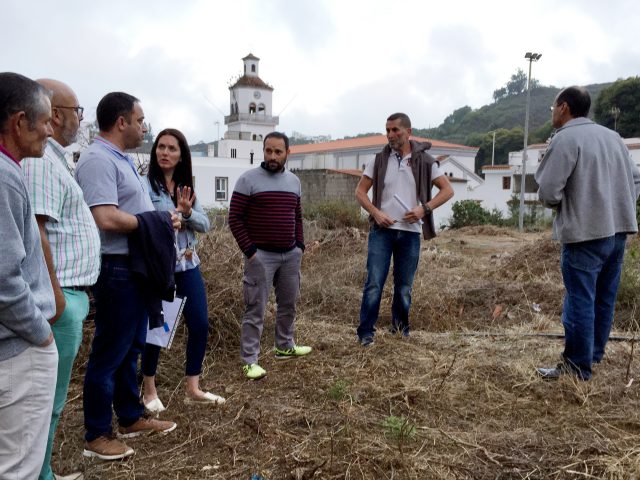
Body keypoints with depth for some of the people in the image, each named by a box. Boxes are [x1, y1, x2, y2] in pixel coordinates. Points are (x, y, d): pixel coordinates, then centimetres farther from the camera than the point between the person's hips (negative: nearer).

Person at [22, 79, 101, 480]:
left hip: (70, 293, 10)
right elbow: (34, 233, -23)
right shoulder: (40, 159, -15)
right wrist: (55, 297, -21)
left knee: (51, 399, 18)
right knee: (48, 401, 1)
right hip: (61, 298, -10)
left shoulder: (52, 157, 17)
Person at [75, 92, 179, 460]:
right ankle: (97, 435, 17)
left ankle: (132, 418, 33)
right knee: (109, 352, 1)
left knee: (131, 347, 18)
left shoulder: (123, 159, 15)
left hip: (137, 267, 10)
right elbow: (107, 219, -28)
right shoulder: (98, 159, -17)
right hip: (116, 269, -10)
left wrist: (164, 220, 3)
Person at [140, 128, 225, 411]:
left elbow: (205, 224, 5)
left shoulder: (186, 187, 11)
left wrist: (187, 211, -13)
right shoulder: (145, 185, -8)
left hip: (188, 265, 6)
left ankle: (192, 389, 21)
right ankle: (149, 391, 25)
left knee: (200, 324, 6)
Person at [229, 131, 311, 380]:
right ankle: (249, 361, 7)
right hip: (261, 256, -6)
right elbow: (235, 218, -9)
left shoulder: (294, 181, 10)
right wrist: (249, 251, -13)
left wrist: (300, 245, 9)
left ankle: (285, 346, 34)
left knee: (288, 303, 16)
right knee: (255, 309, -1)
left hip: (290, 255, 6)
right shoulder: (248, 179, -8)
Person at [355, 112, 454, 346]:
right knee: (374, 284, -4)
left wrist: (425, 208, -10)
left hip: (410, 232, 1)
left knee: (404, 287, 11)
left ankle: (400, 330, 29)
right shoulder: (379, 160, 3)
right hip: (382, 230, 0)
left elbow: (447, 190, 4)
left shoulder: (424, 161, 2)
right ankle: (366, 333, 6)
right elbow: (360, 191, 6)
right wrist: (375, 212, -10)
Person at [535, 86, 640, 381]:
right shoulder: (612, 136, 14)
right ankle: (594, 355, 28)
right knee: (604, 298, 16)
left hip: (585, 233, -8)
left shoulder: (565, 138, -11)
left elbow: (548, 192, -16)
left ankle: (578, 368, 6)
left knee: (580, 301, -1)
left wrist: (561, 205, 4)